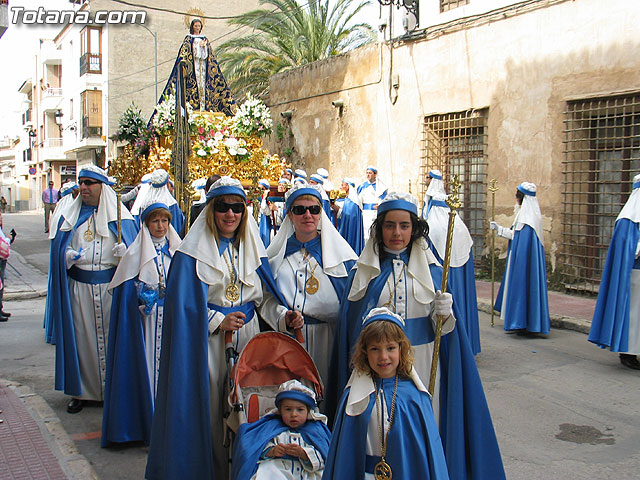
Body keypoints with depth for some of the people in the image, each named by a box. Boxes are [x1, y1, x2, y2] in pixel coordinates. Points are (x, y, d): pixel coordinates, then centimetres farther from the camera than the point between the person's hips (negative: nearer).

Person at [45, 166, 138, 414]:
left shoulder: (119, 216, 2)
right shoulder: (70, 217, 11)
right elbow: (59, 251, 11)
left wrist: (125, 253, -19)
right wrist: (69, 256, -10)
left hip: (111, 288, -2)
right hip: (78, 288, 3)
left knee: (111, 335, 1)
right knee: (81, 337, 5)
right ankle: (81, 391, 18)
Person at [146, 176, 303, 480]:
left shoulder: (253, 249, 11)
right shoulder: (194, 251, -1)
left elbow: (264, 296, 10)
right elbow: (183, 301, -6)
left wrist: (283, 317, -8)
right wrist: (218, 322, -15)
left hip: (247, 338, 3)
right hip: (206, 341, -3)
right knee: (208, 409, 0)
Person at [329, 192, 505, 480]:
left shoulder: (431, 270, 6)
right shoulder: (363, 271, 3)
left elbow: (445, 326, 7)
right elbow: (351, 324, 4)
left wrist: (445, 314, -15)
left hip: (422, 362, 1)